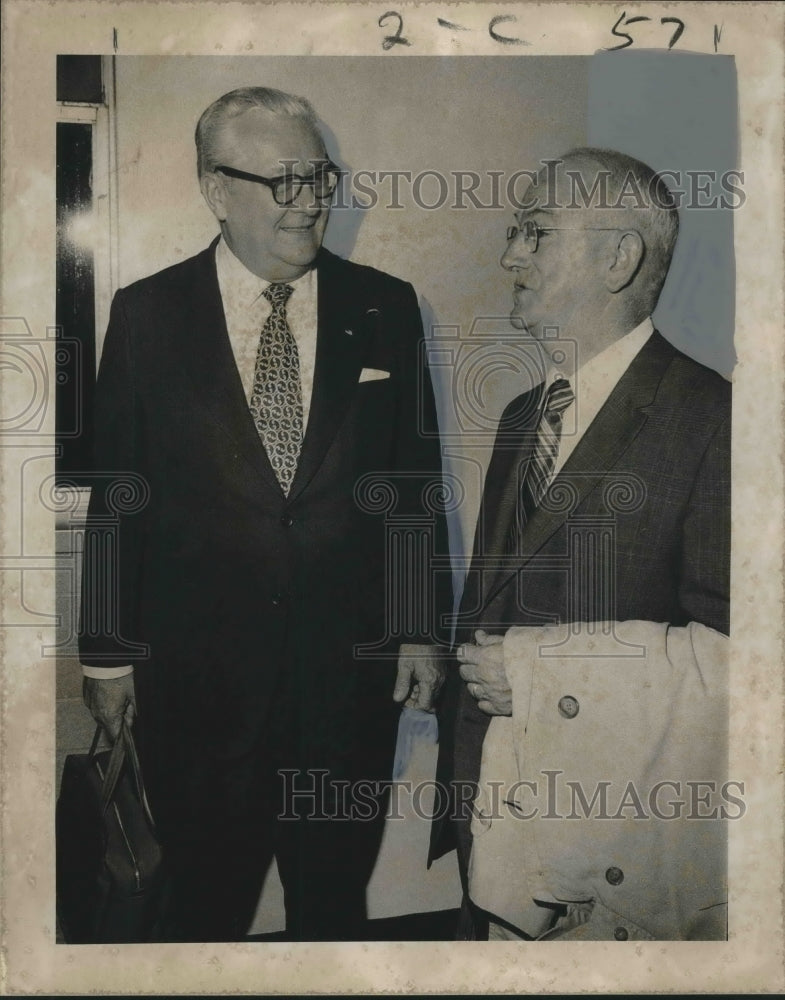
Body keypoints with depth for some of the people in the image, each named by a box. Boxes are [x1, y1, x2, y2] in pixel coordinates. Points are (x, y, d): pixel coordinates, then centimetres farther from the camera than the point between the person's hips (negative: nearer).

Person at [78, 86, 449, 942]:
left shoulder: (384, 308, 1)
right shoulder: (146, 315, -3)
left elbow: (415, 478, 4)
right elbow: (116, 494, 0)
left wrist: (420, 629, 3)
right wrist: (107, 652, 1)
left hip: (351, 671, 1)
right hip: (196, 672, -1)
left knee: (336, 902, 18)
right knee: (204, 903, 16)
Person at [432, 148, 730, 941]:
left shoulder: (710, 419, -14)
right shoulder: (521, 418, 11)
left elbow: (726, 651, -21)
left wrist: (537, 668, -18)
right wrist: (461, 780, 13)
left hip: (626, 845, -6)